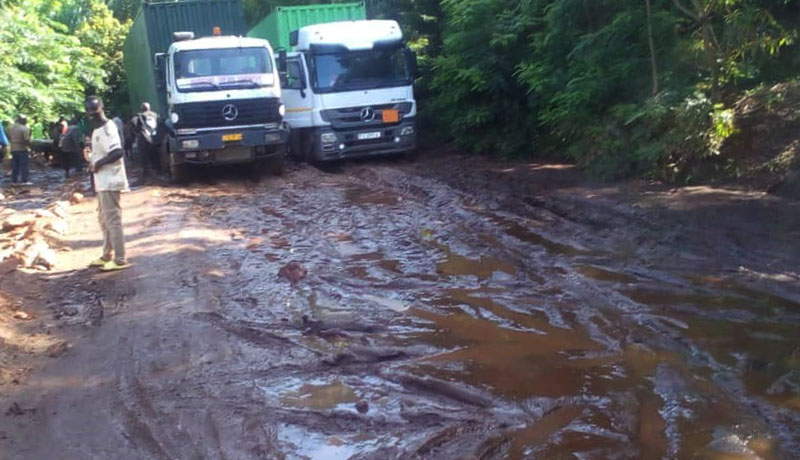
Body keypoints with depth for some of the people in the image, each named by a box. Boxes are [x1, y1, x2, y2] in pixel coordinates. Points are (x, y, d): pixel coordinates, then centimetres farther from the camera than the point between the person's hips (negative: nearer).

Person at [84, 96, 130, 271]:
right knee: (104, 219, 17)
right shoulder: (97, 130, 15)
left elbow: (118, 152, -28)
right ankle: (107, 255, 28)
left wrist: (99, 163, -19)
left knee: (112, 219, -8)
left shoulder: (107, 128, -16)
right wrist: (92, 161, 8)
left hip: (110, 181, -11)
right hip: (102, 182, 11)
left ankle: (120, 260, -5)